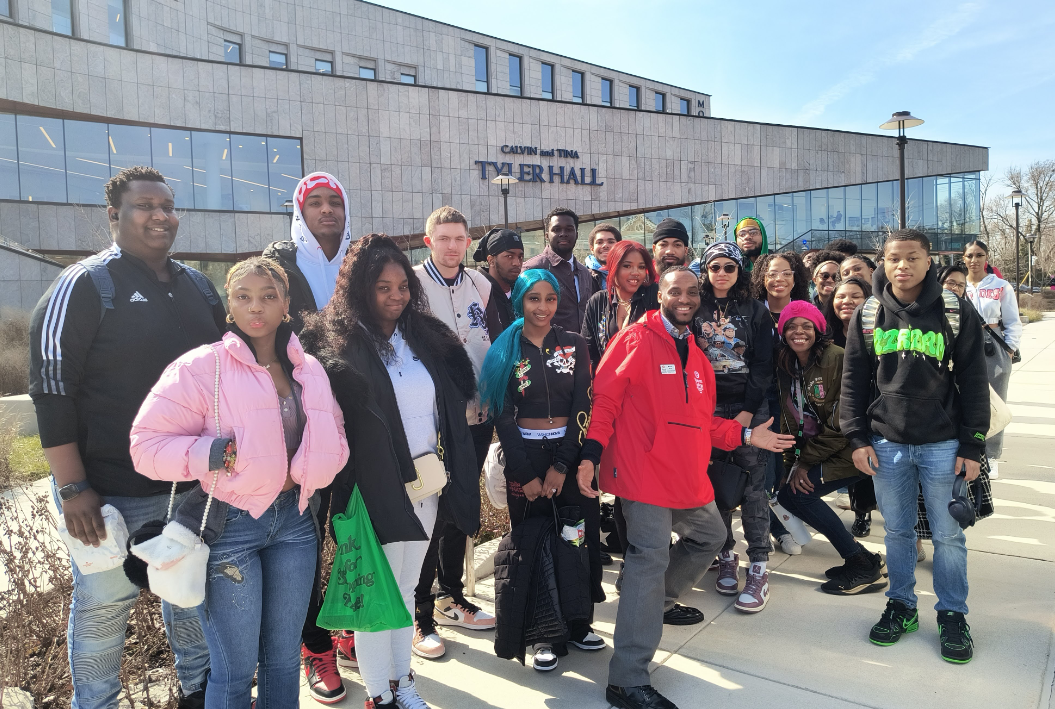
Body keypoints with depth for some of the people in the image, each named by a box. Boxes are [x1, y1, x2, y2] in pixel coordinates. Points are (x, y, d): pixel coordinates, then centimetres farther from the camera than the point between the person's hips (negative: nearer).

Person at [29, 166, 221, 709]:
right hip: (112, 491, -5)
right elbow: (51, 388, -12)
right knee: (104, 607, 8)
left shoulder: (199, 287, 8)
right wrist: (72, 488, -16)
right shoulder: (84, 286, -8)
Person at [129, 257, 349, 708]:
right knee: (235, 670, 7)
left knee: (284, 659, 18)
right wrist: (213, 454, -24)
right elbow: (147, 445, -11)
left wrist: (308, 467, -7)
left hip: (294, 519, 5)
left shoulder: (310, 370, 5)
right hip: (229, 523, -4)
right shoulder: (200, 367, -10)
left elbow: (333, 439, 13)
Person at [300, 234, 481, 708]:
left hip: (425, 482, 6)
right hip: (378, 487, -6)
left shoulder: (422, 335, 6)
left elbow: (455, 397, 12)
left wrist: (450, 467, 7)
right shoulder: (339, 342, -11)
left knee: (406, 586, 18)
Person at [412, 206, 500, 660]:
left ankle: (451, 598, 32)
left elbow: (497, 348, 15)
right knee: (429, 514, 0)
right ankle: (420, 615, 15)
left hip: (475, 418, 5)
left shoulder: (480, 286, 8)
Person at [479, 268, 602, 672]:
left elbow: (582, 408, -2)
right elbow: (502, 416, -1)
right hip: (524, 457, -1)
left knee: (580, 537, 3)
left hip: (571, 452, 1)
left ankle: (578, 623, 23)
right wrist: (526, 474, -8)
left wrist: (562, 465, -10)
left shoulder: (575, 345, 4)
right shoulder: (505, 351, 2)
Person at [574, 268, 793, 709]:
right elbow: (604, 399, -12)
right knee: (650, 558, -12)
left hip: (688, 474, 9)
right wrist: (590, 456, -22)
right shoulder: (635, 339, -7)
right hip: (643, 470, -9)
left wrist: (746, 436, 11)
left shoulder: (695, 354, 16)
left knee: (709, 536, 23)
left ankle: (660, 602, 43)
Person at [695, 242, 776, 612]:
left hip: (749, 408, -1)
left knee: (752, 487, -3)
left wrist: (748, 410, -9)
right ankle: (726, 557, 18)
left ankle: (758, 569, 3)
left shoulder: (756, 311, 5)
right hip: (706, 409, 1)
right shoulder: (695, 309, 8)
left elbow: (763, 365, 0)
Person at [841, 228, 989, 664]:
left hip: (942, 445, -1)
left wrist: (973, 446, -5)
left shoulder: (957, 313, -3)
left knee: (948, 535, 8)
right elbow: (853, 380, 4)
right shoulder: (867, 316, 2)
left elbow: (974, 382, -1)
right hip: (886, 444, 2)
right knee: (897, 531, 12)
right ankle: (902, 607, 28)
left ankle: (952, 616, 25)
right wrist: (857, 438, -1)